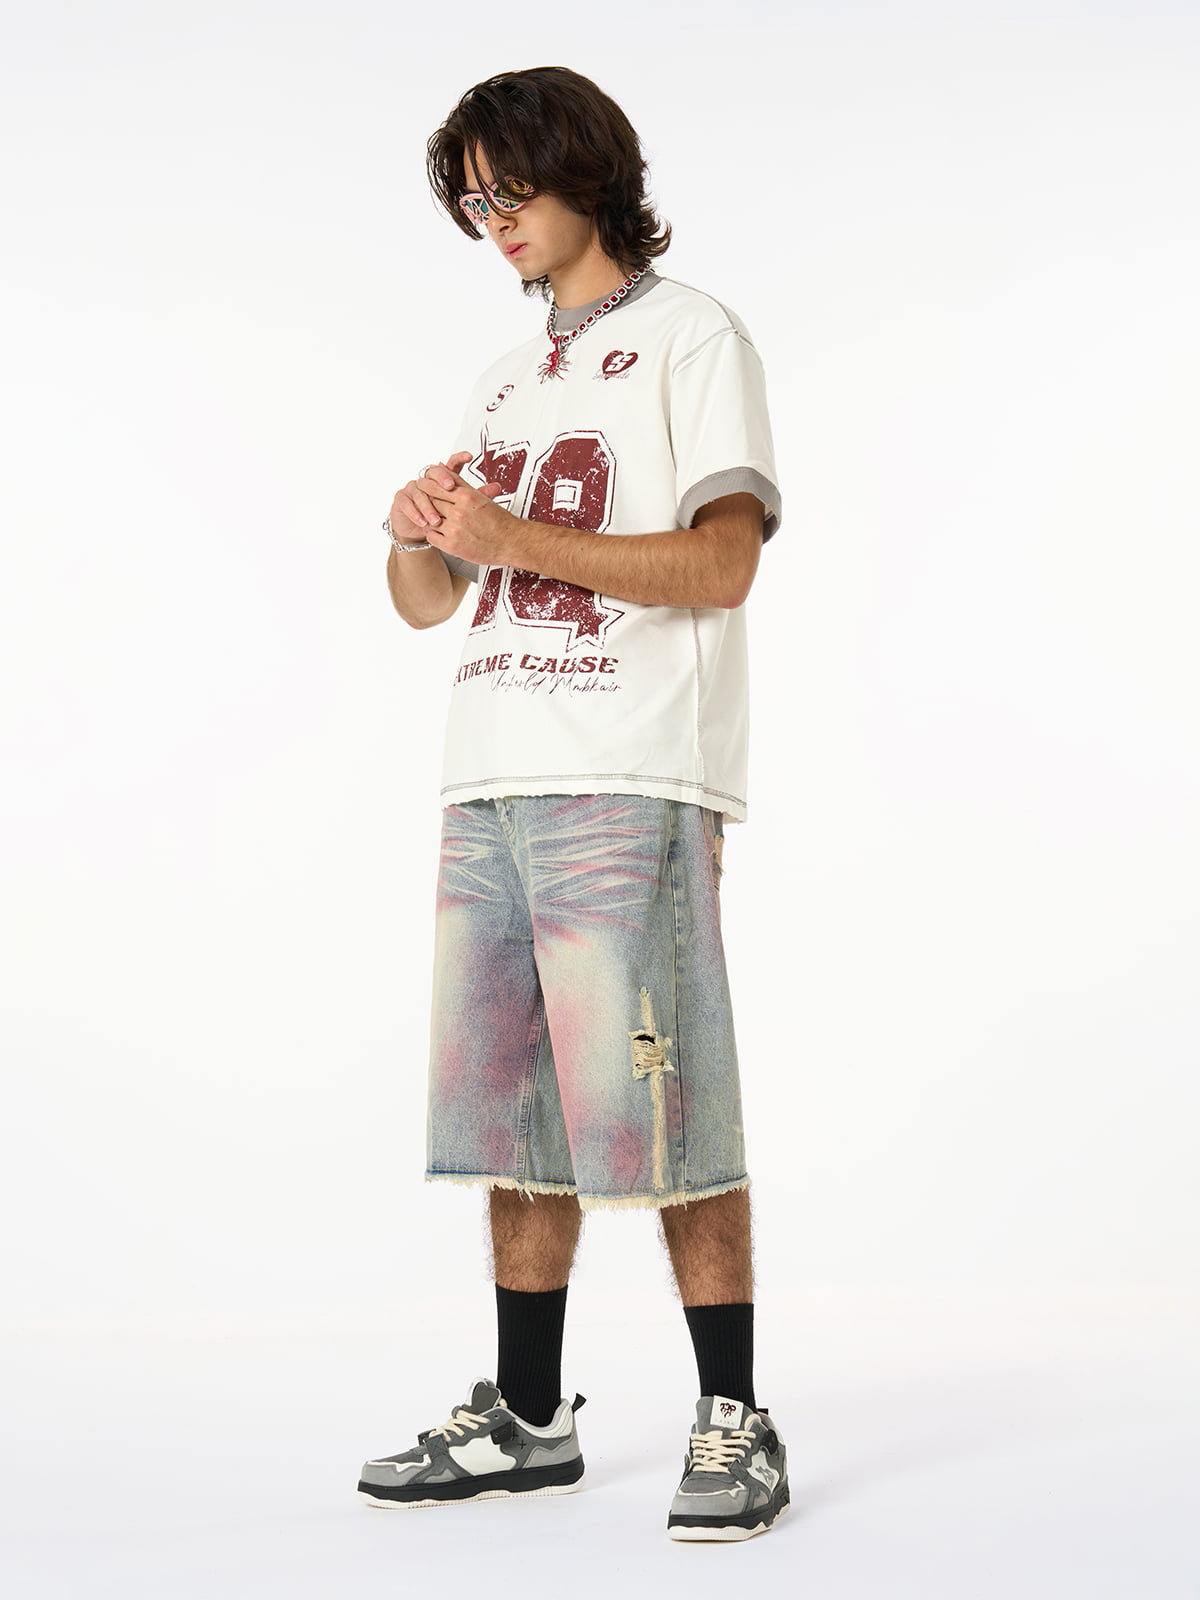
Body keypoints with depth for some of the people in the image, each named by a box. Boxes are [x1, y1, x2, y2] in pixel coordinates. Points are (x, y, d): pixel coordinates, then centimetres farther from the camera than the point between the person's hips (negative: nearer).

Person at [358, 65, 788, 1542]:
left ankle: (734, 1424, 0)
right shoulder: (507, 384, 25)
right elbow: (427, 603, 22)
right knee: (509, 1110, 7)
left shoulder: (691, 337, 5)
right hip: (490, 782, 7)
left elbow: (721, 563, -9)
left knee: (654, 1111, -9)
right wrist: (417, 536, -1)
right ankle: (528, 1419, 15)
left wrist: (517, 538, -15)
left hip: (629, 783, -7)